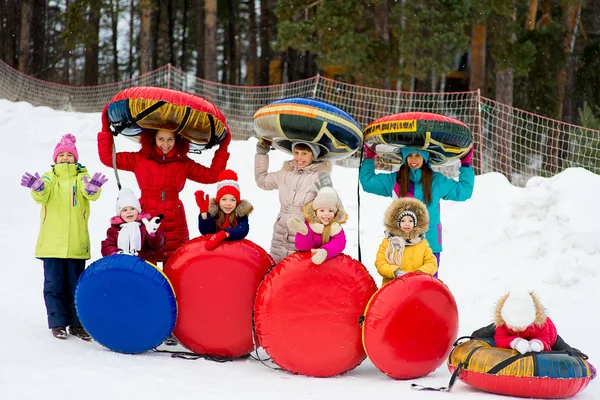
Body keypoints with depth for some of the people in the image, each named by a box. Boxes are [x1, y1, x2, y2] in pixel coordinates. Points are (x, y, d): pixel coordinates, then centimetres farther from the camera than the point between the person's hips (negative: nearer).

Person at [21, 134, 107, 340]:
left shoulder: (81, 178, 6)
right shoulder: (49, 178, 7)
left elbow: (90, 192, -16)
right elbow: (42, 193, -14)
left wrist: (92, 187, -40)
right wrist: (37, 187, -39)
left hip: (77, 244, 0)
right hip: (51, 244, 0)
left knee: (76, 285, 6)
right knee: (54, 284, 2)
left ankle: (77, 323, 15)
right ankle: (57, 322, 10)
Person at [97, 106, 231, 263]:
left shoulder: (184, 163, 10)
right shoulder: (140, 160, 6)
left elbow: (212, 175, 8)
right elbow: (107, 157, 5)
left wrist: (223, 147, 8)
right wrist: (106, 129, 3)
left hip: (175, 225, 1)